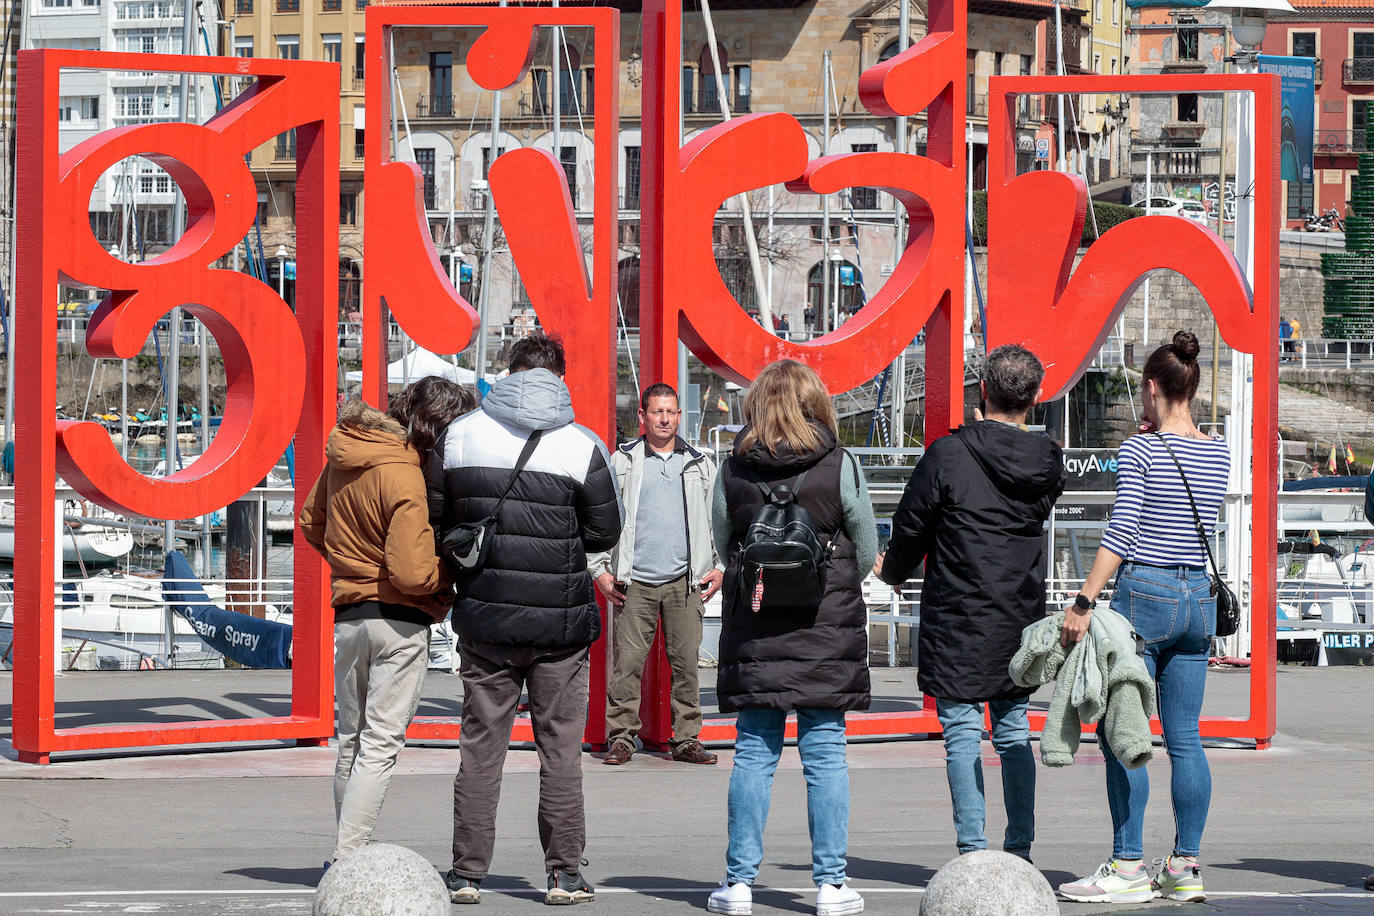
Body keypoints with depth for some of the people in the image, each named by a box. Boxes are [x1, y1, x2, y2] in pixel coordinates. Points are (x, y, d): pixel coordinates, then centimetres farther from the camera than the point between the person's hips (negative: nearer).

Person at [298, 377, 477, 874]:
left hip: (346, 615, 8)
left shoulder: (345, 452, 4)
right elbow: (412, 574, -23)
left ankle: (347, 852, 24)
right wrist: (451, 576, -5)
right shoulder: (404, 477, -20)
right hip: (400, 620, -7)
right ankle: (348, 859, -10)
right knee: (380, 744, -4)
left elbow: (312, 521, 18)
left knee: (351, 740, 17)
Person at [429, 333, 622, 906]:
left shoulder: (460, 435, 0)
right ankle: (564, 874, 8)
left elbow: (435, 516, 4)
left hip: (484, 618, 2)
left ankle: (467, 874, 9)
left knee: (480, 743, 8)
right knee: (560, 746, 7)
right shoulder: (583, 447, -6)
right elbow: (604, 533, -1)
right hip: (560, 622, -2)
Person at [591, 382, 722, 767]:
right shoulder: (621, 463, 6)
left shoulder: (701, 465, 12)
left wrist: (719, 566, 8)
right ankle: (620, 739, 1)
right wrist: (600, 569, 0)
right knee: (627, 662, -4)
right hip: (634, 583, -2)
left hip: (685, 581, 2)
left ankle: (687, 740, 7)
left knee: (686, 661, 1)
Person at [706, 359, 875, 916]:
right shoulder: (839, 467, -6)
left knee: (754, 753, 7)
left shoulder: (732, 471, -1)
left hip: (753, 634, 2)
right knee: (825, 754, 3)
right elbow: (867, 553, 3)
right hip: (826, 635, -1)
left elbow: (724, 546, 10)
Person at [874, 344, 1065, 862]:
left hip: (957, 621, -4)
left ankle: (972, 850, -3)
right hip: (1021, 620, 5)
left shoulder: (948, 456, -14)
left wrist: (894, 571, 17)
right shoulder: (1048, 463, 0)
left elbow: (910, 526, -4)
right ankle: (1020, 848, 14)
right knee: (1014, 732, 13)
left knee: (962, 735, 0)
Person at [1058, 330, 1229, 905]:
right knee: (1185, 739, 8)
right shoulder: (1218, 455, 9)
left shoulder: (1140, 451, -10)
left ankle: (1128, 868, -2)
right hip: (1199, 597, 6)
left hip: (1143, 597, -6)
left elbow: (1121, 533, -16)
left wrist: (1083, 602, -16)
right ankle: (1185, 867, 9)